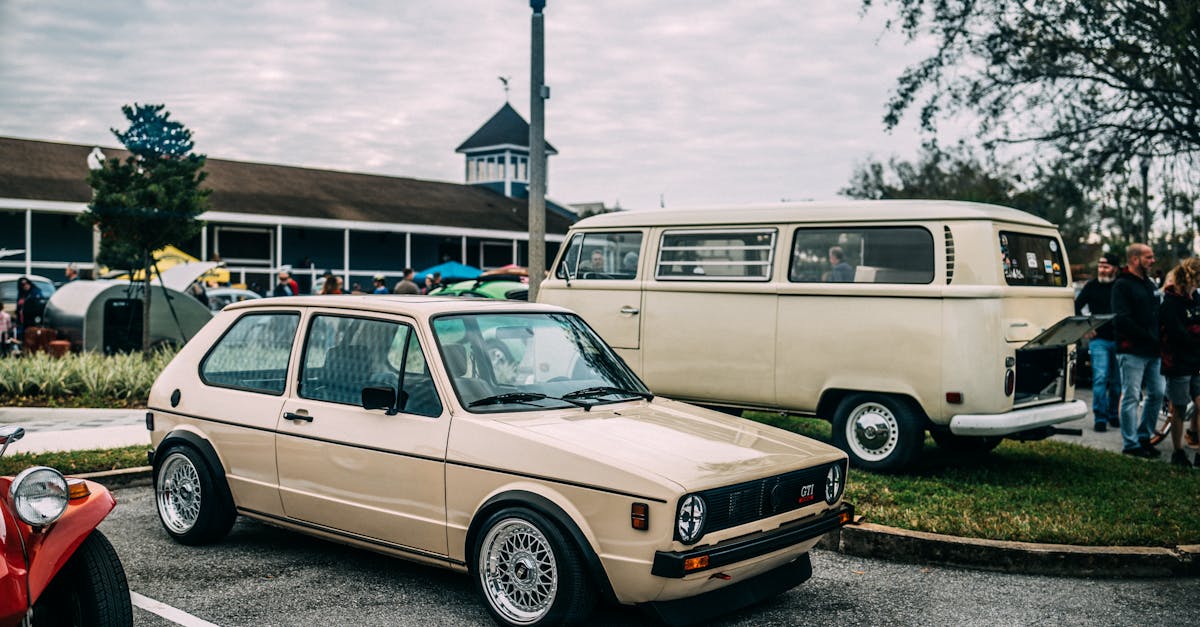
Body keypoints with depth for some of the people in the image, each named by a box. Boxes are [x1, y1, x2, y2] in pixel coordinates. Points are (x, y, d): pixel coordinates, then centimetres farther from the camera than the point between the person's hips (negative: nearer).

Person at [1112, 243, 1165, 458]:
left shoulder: (1150, 284, 19)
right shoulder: (1122, 285, -7)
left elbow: (1156, 315, 20)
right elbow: (1123, 320, -16)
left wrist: (1158, 340, 3)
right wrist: (1150, 338, -16)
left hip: (1153, 352, 8)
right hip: (1132, 351, -8)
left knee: (1157, 394, 10)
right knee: (1131, 397, -4)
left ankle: (1144, 437, 22)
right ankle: (1130, 443, 2)